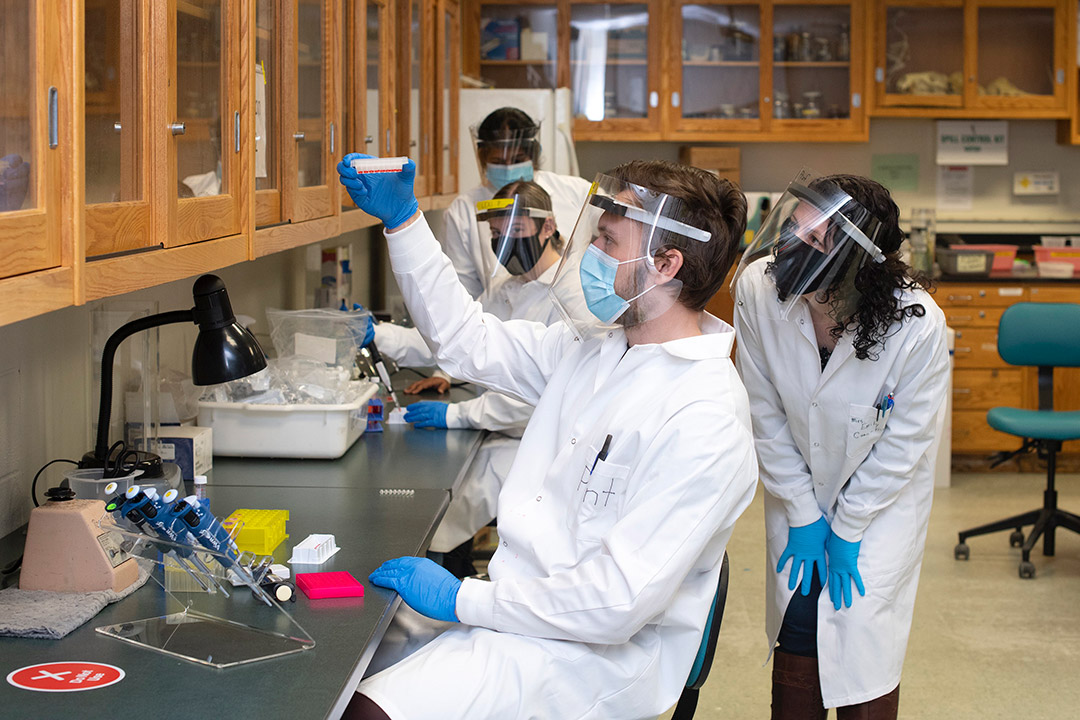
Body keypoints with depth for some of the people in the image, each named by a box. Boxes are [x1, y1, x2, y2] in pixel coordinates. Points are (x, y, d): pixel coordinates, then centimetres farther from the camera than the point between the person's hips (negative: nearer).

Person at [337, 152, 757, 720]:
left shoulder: (705, 421, -23)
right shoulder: (593, 347, 7)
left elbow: (618, 602, -25)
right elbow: (467, 340, 19)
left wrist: (464, 599, -18)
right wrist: (401, 220, 11)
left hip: (589, 653, -9)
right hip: (520, 602, 9)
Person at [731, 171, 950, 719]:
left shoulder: (918, 324, -31)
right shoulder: (759, 289, -24)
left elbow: (904, 442, -16)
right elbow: (765, 413, -11)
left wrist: (847, 529, -9)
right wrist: (803, 515, -6)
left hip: (881, 494, -2)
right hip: (798, 484, 2)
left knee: (863, 641, -3)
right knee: (795, 632, 6)